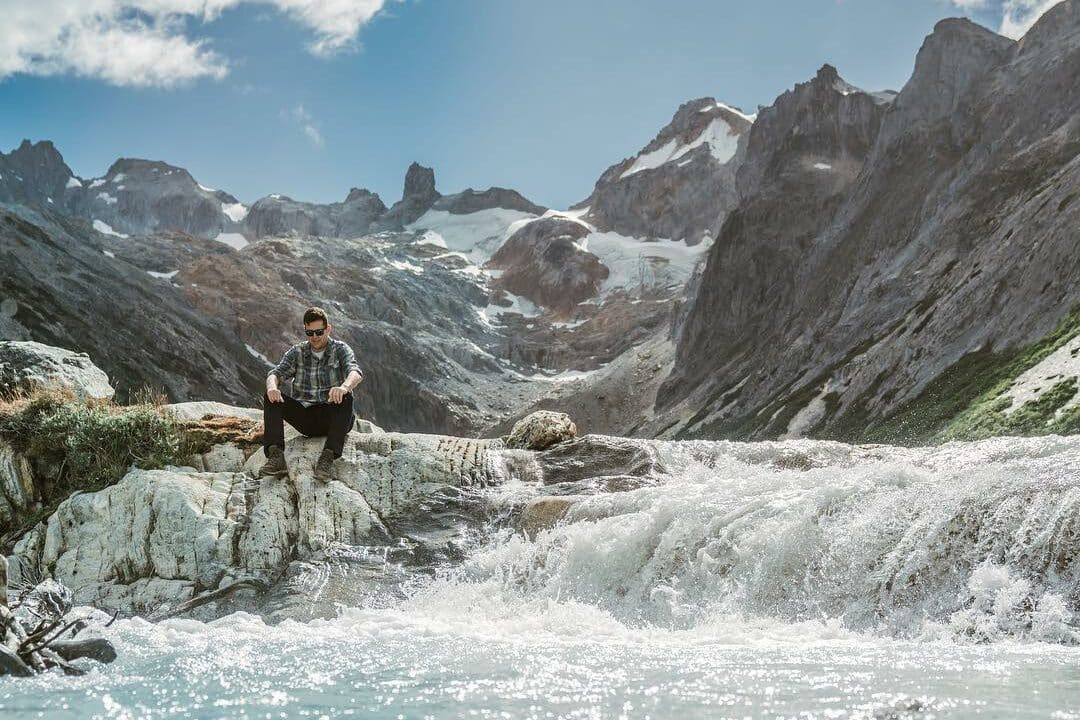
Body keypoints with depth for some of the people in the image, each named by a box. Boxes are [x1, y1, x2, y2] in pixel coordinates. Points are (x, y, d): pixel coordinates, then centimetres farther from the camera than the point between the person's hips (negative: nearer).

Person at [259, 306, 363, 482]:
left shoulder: (340, 349, 1)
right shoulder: (296, 352, 10)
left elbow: (355, 372, -18)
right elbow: (276, 373, -3)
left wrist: (344, 386, -44)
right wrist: (272, 386, -29)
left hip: (333, 418, -3)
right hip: (305, 418, 3)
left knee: (345, 398, -34)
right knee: (271, 397, -18)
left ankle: (327, 458, -42)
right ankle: (276, 458, -32)